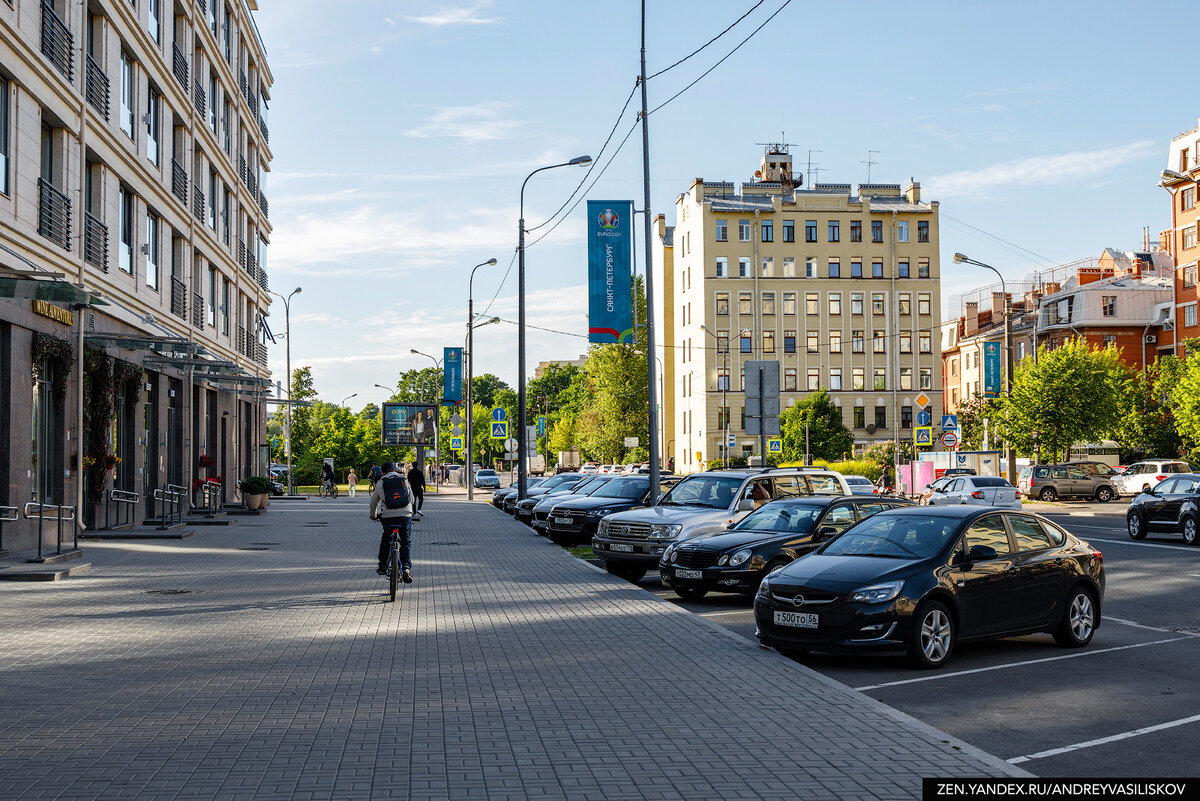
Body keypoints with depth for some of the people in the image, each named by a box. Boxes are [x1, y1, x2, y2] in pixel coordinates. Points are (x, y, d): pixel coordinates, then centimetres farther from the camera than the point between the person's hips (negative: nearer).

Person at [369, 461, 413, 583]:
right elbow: (411, 499, 21)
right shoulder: (404, 480, 13)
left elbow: (373, 502, 19)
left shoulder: (380, 483, 10)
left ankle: (383, 567, 24)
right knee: (406, 542, 14)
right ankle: (406, 569, -4)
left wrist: (373, 516, 37)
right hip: (406, 516, 0)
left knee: (386, 538, 27)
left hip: (387, 517, 0)